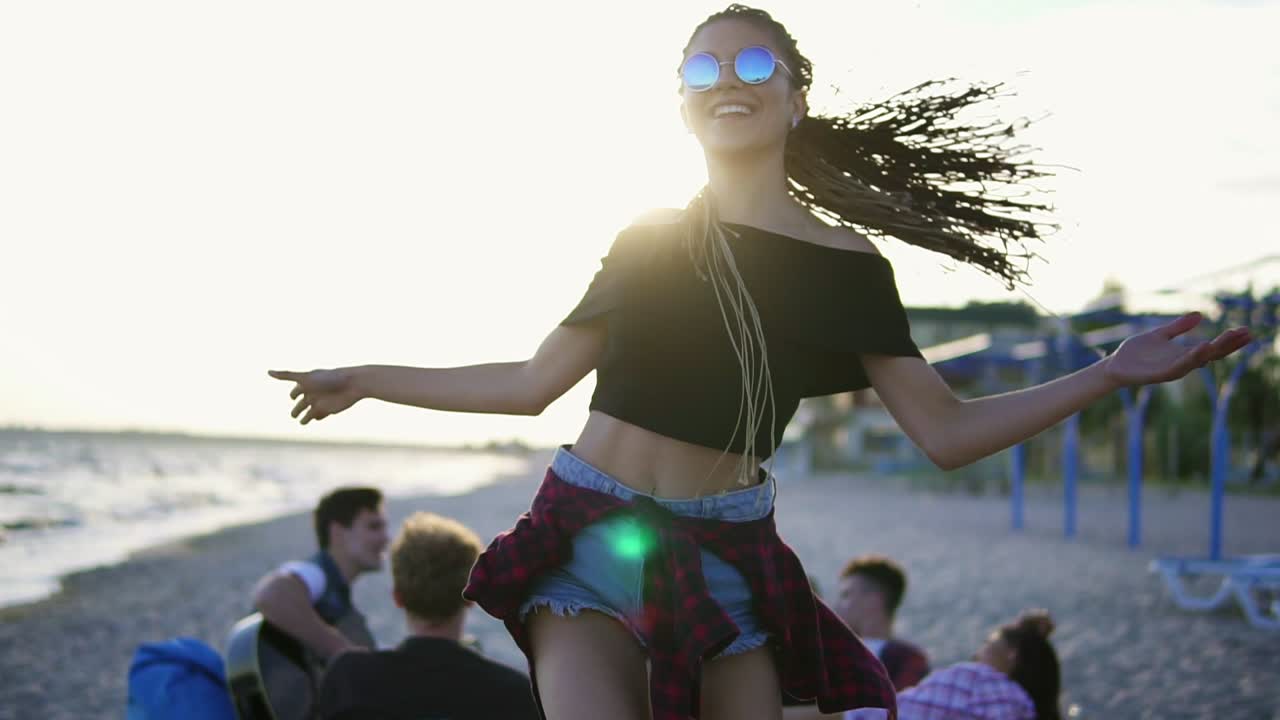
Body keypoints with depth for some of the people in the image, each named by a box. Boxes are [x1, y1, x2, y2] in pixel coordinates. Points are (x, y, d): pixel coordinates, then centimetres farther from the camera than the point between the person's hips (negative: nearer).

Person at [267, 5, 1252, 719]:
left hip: (728, 561, 0)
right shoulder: (649, 241, 9)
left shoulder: (848, 267, 5)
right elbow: (531, 384, 15)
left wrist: (1110, 375, -7)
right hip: (594, 540, 0)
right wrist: (363, 381, 19)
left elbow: (947, 432, 1)